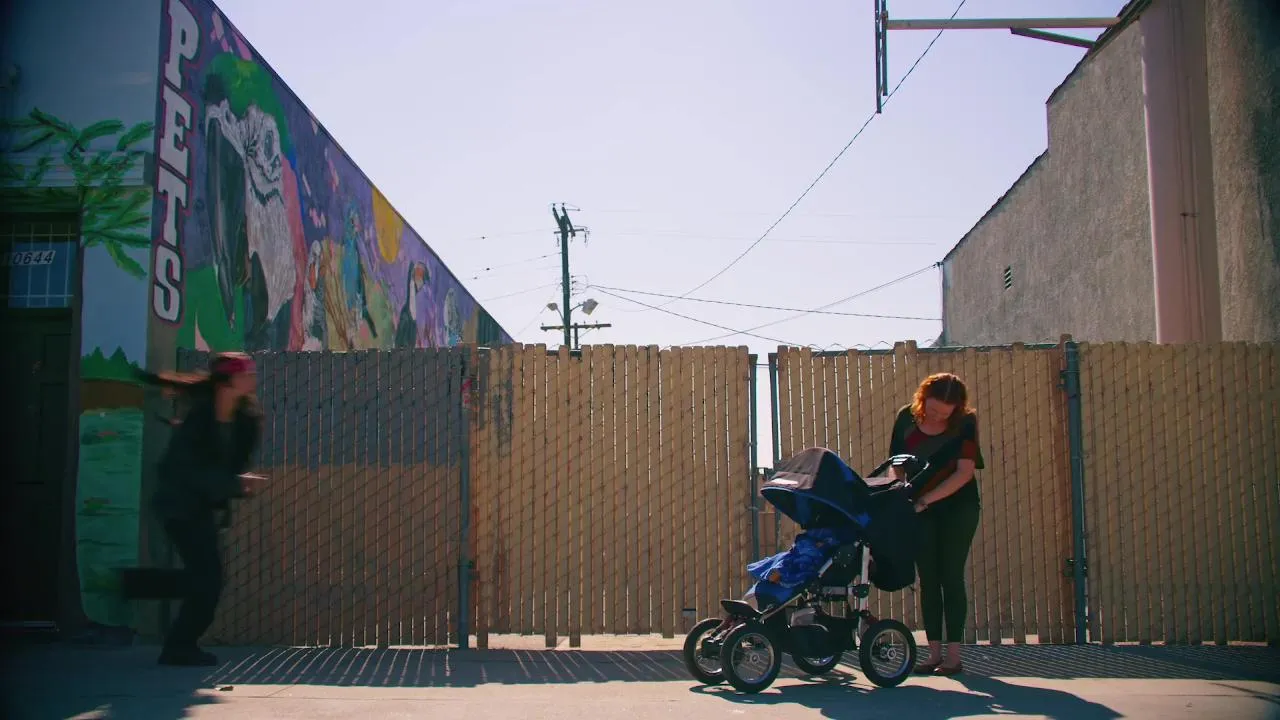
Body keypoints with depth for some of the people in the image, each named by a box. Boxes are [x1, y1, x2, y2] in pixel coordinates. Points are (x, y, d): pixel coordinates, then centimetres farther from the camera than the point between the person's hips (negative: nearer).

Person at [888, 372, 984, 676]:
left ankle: (954, 654, 0)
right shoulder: (906, 418, -5)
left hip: (958, 508, -3)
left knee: (951, 578, -4)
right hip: (920, 511, 3)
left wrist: (925, 499, -24)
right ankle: (934, 653, 7)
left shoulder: (965, 424, -12)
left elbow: (964, 473, -18)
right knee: (928, 581, 3)